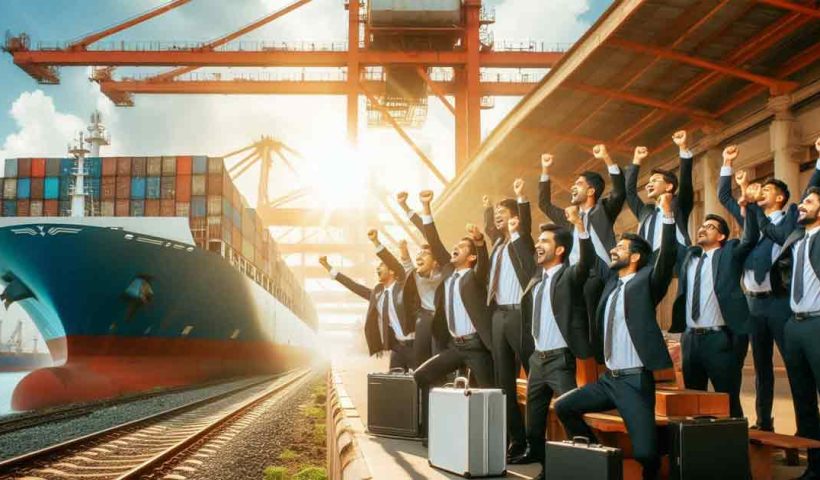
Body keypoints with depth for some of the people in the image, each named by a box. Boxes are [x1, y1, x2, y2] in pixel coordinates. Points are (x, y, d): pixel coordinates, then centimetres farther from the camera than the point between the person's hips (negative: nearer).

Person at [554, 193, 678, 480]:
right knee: (563, 407, 11)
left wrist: (668, 216, -32)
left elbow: (666, 257, -21)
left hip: (634, 381, -7)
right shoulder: (612, 280, 13)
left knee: (645, 453, -12)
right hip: (608, 379, 7)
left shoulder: (645, 281, -6)